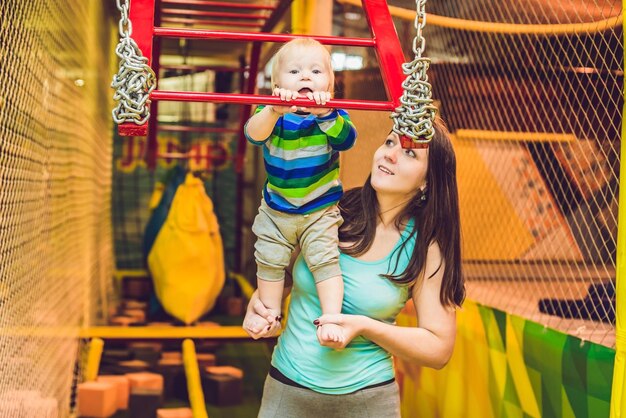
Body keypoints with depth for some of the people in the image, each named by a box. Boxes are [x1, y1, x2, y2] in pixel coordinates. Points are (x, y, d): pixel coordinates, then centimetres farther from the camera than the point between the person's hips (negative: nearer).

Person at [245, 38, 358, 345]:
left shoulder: (334, 114, -12)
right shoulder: (271, 112, -12)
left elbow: (346, 140, -31)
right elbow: (254, 134, -32)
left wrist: (326, 115, -49)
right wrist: (274, 112, -51)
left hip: (321, 210, -1)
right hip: (276, 210, 2)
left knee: (324, 259, -10)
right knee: (269, 260, 9)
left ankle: (331, 319, -3)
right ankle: (269, 313, 28)